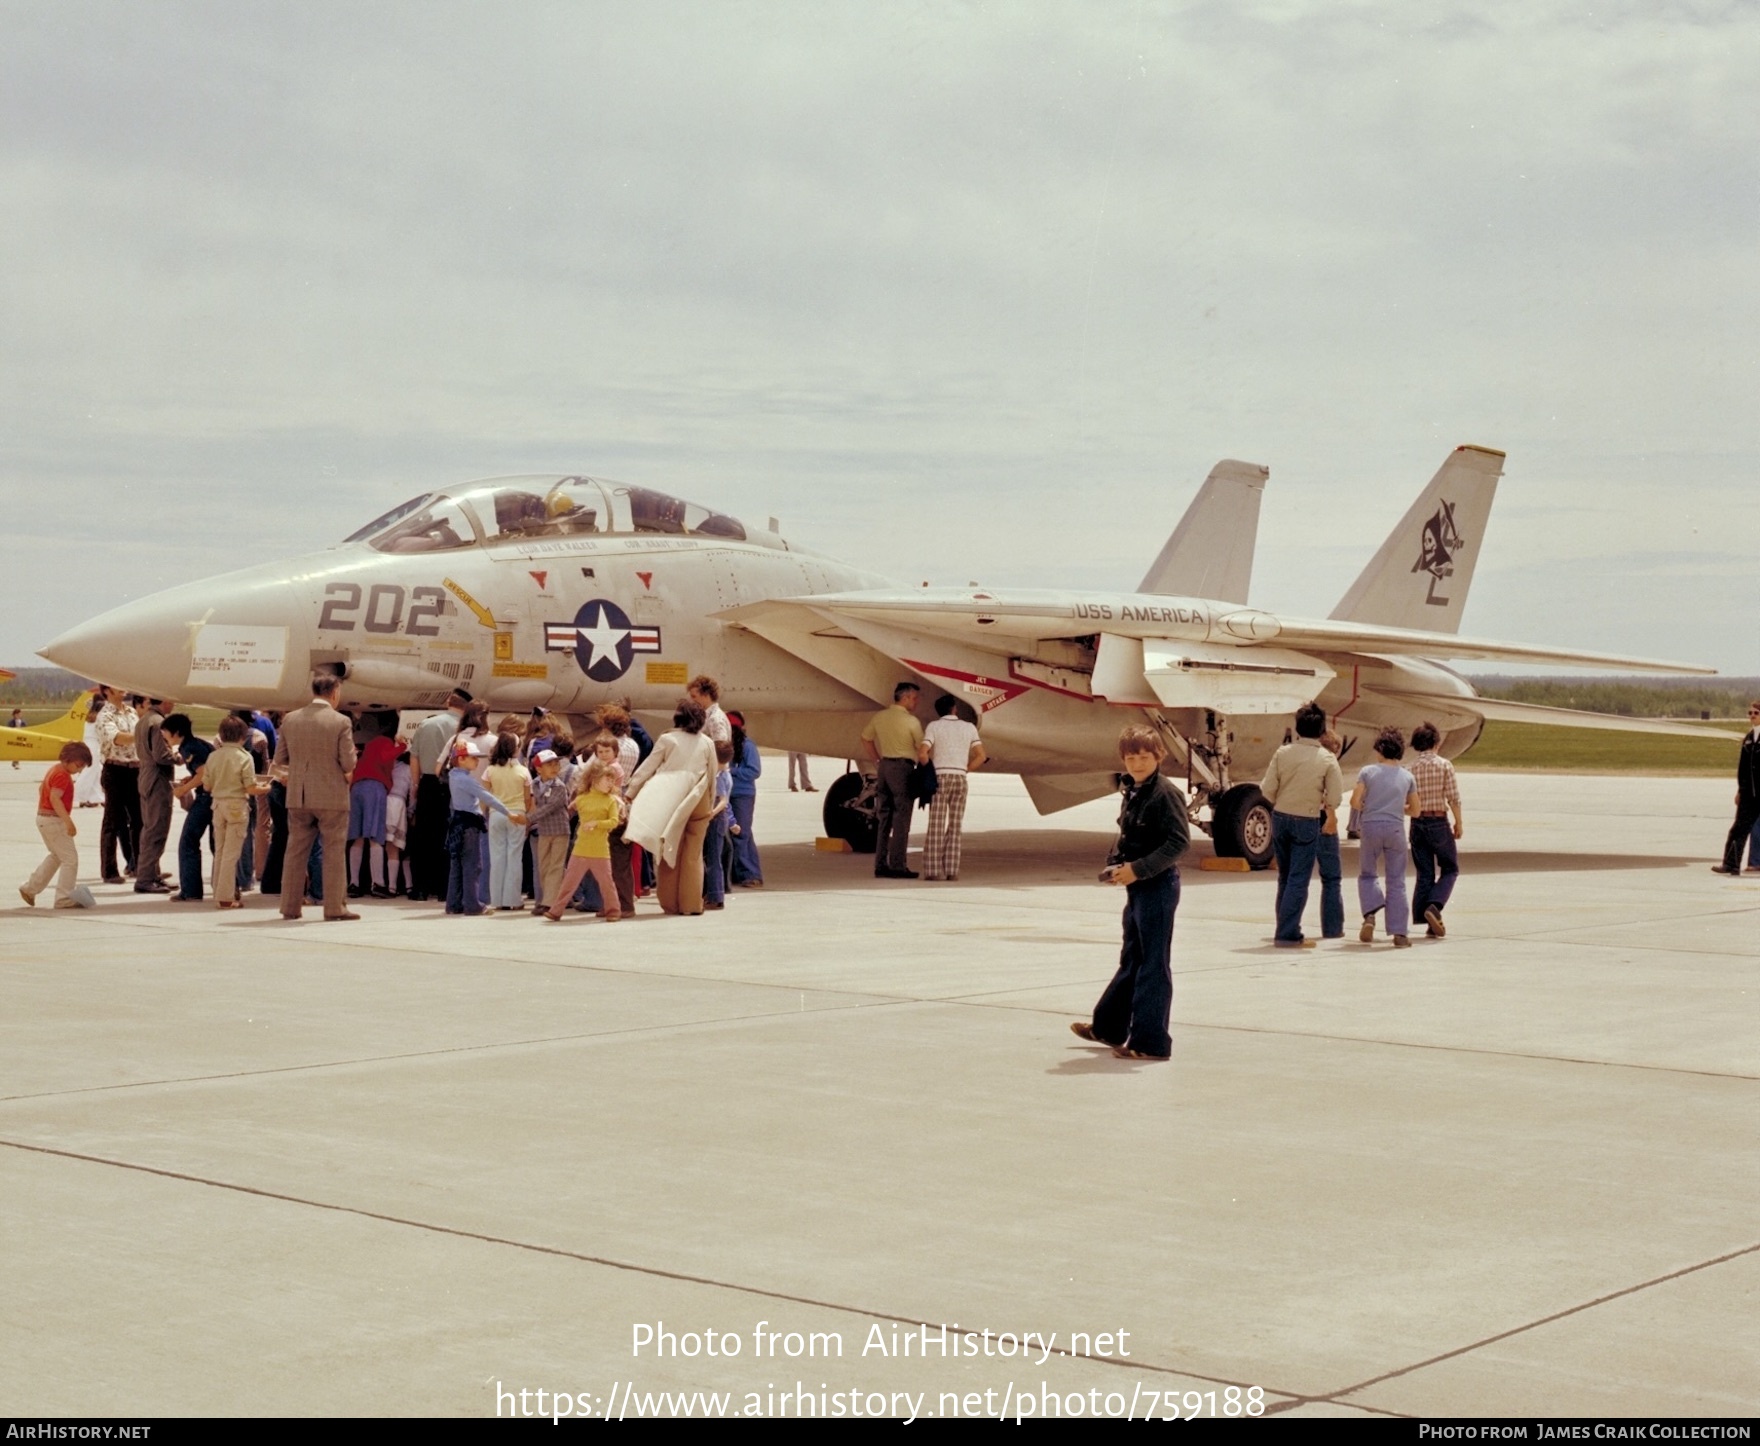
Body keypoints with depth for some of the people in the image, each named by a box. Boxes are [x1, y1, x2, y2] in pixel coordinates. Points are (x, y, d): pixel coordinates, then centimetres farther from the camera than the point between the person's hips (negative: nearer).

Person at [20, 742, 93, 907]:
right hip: (54, 820, -10)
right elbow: (55, 798, -29)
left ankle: (30, 888, 26)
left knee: (57, 856, 24)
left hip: (43, 818, 10)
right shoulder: (62, 775, -19)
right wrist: (68, 822, -33)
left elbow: (41, 788, 25)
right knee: (70, 859, -6)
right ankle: (64, 899, -7)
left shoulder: (54, 769, 13)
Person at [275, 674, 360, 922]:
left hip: (298, 797, 4)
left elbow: (279, 760, 6)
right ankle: (335, 906, 3)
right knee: (334, 852, 3)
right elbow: (349, 764, -12)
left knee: (296, 851, 10)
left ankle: (290, 906, 12)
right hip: (332, 797, -4)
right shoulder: (340, 722, -10)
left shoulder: (290, 720, 1)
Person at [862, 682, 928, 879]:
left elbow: (866, 738, 21)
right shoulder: (911, 721, -10)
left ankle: (880, 865, 10)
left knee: (884, 819, 11)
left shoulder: (880, 717, 9)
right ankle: (897, 866, -5)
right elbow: (922, 750, -8)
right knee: (901, 818, -3)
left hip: (884, 766, 6)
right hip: (903, 768, -6)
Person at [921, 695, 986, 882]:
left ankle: (933, 869, -6)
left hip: (940, 778, -2)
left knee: (936, 826, -2)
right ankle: (951, 870, -1)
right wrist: (964, 770, 9)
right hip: (960, 779, 2)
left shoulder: (933, 727, 0)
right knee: (954, 827, 4)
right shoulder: (969, 727, 8)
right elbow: (981, 756, 4)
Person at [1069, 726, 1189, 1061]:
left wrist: (1138, 869, -24)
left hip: (1158, 886, -9)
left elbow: (1179, 841, -22)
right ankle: (1109, 1027, 33)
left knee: (1153, 964, -1)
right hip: (1137, 887, 9)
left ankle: (1151, 1042, 6)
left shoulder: (1166, 793, -16)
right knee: (1131, 960, 20)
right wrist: (1115, 864, 2)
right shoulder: (1132, 792, 10)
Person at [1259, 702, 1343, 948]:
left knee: (1285, 878, 16)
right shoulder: (1327, 759, -10)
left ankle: (1286, 930, 21)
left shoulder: (1283, 753, -5)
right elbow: (1334, 798, -9)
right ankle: (1288, 935, -2)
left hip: (1280, 818, 3)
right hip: (1307, 823, -3)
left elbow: (1268, 790, -4)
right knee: (1298, 880, 1)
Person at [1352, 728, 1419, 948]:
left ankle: (1370, 914, -7)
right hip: (1395, 829, 1)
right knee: (1396, 882, 6)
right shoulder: (1407, 777, 6)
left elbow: (1355, 802, -5)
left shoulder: (1368, 771, 0)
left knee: (1367, 874, 18)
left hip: (1370, 827, -1)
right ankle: (1399, 934, 4)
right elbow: (1414, 811, 11)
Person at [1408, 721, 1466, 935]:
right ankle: (1434, 906, -12)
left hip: (1417, 823, 3)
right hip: (1439, 822, -3)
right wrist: (1459, 822, 2)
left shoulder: (1410, 767, 0)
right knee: (1450, 869, 11)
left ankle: (1428, 921, 7)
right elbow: (1453, 798, -9)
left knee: (1424, 874, 9)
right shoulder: (1444, 765, -7)